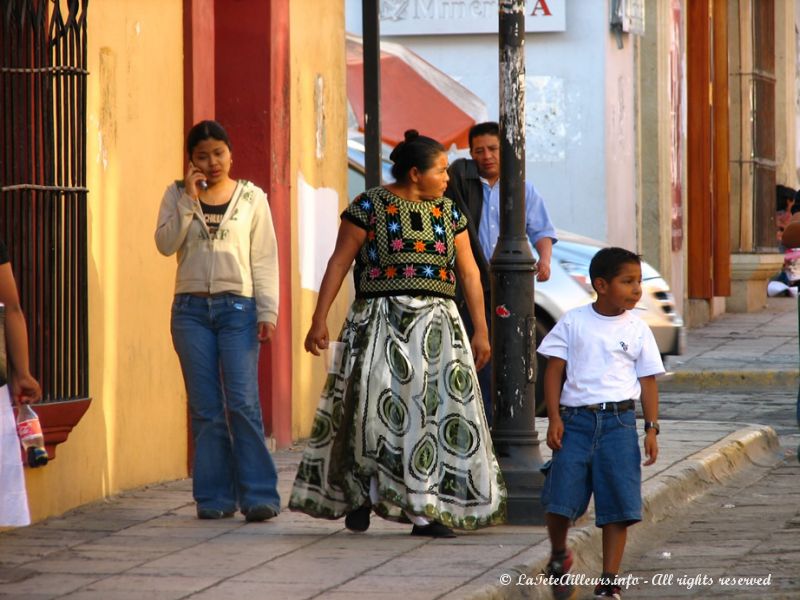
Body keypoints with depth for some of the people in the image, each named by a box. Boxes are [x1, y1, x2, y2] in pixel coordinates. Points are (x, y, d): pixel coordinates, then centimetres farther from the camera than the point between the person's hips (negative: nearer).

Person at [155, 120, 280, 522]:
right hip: (191, 308, 2)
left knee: (243, 402, -11)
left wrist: (267, 311, -4)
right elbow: (165, 244, -3)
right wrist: (189, 199, -9)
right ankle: (215, 498, 6)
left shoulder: (251, 198, 6)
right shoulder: (177, 196, 10)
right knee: (205, 409, 1)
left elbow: (265, 259, 4)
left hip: (238, 307, -2)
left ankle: (258, 496, -10)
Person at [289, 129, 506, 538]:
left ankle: (425, 512, 0)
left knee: (434, 412, -3)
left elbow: (469, 273, 12)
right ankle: (359, 495, 12)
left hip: (436, 325, 4)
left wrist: (480, 330, 7)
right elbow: (339, 263, -3)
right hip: (381, 321, -4)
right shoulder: (370, 206, -2)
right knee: (373, 407, -10)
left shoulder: (448, 212, 11)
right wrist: (319, 319, -9)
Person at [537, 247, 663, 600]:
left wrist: (652, 429, 1)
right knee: (559, 500, -6)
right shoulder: (573, 322, 3)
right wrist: (554, 418, -5)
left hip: (618, 421, 1)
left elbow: (647, 381, 9)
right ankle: (559, 557, 22)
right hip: (575, 418, -1)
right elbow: (555, 369, 4)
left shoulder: (638, 330, 7)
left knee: (618, 506, -3)